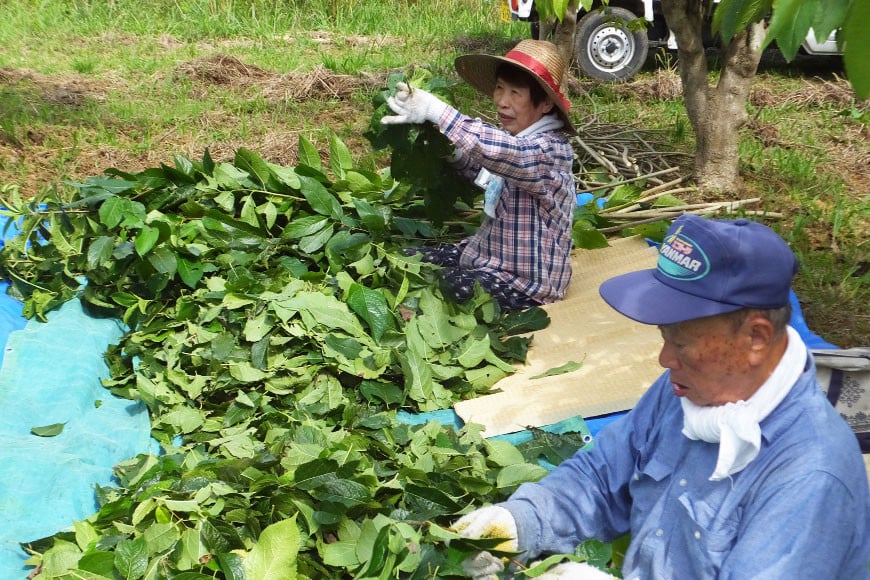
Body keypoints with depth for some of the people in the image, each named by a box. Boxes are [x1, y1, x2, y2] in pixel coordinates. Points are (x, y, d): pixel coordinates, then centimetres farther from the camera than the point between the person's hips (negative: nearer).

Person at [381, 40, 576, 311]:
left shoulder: (550, 150, -23)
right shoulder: (510, 137, 5)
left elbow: (500, 152, -42)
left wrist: (435, 111, -47)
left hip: (525, 282, -9)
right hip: (488, 253, 9)